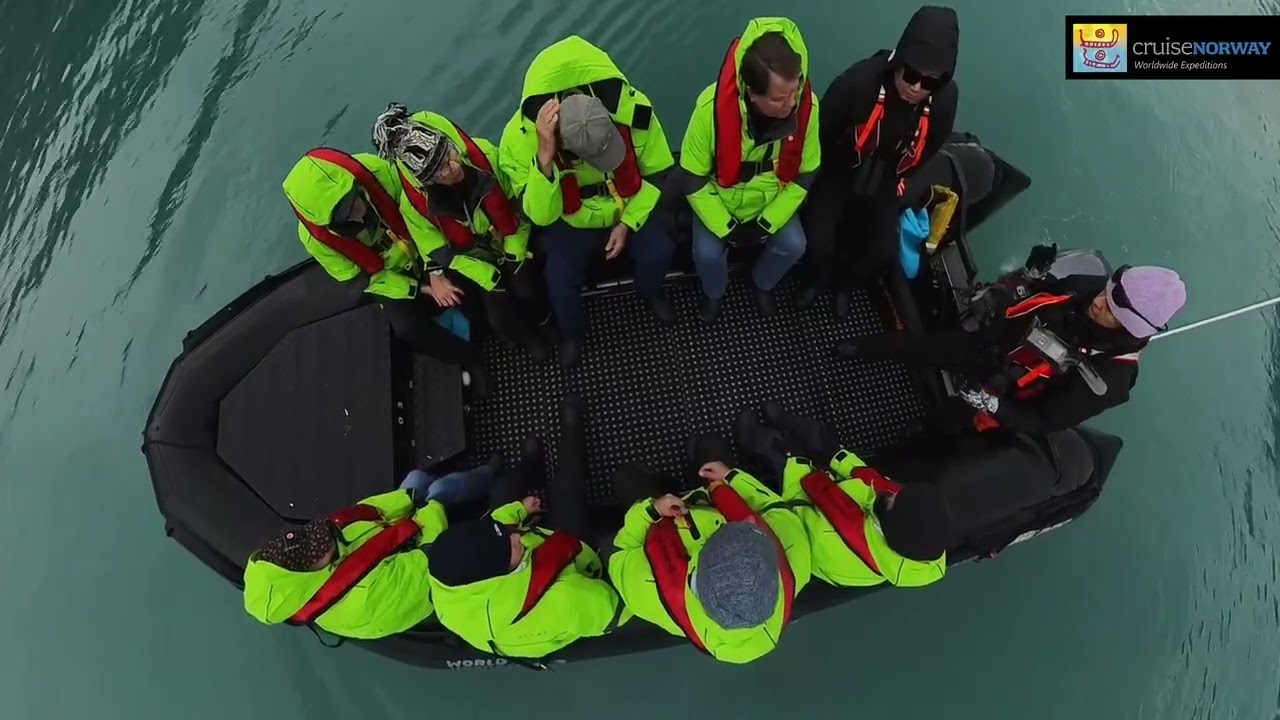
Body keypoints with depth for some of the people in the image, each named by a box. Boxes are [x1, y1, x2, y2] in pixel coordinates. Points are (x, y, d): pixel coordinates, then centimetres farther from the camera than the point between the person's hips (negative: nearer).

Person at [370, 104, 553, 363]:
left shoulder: (484, 154, -28)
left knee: (528, 292, -15)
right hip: (469, 257, -1)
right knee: (503, 320, -9)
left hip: (508, 243, 1)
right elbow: (441, 253, -16)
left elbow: (516, 203, -11)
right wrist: (492, 279, -20)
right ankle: (529, 339, 27)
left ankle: (543, 323, 24)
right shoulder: (414, 202, -29)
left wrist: (515, 254, -13)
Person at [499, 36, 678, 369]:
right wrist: (545, 158, -48)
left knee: (659, 252, -19)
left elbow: (657, 174, -11)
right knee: (559, 278, -23)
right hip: (570, 223, -2)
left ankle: (649, 292, 19)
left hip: (628, 210, 2)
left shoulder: (634, 109, -29)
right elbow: (542, 216, -32)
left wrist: (628, 222, -17)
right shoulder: (520, 138, -33)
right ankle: (572, 334, 12)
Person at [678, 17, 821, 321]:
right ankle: (714, 292, 18)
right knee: (707, 252, -19)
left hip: (772, 199, 2)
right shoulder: (713, 107, -35)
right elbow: (693, 178, -22)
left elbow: (804, 174, -11)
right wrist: (726, 226, -22)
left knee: (793, 245, -14)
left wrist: (767, 223, -16)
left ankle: (763, 284, 21)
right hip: (718, 198, -2)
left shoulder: (807, 106, -26)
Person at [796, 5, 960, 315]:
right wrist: (830, 175, -1)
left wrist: (894, 180, 8)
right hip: (840, 170, -3)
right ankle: (816, 280, 22)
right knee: (818, 241, -16)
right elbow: (822, 131, -15)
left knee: (884, 251, -5)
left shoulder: (946, 98, -21)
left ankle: (843, 283, 29)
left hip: (884, 181, 3)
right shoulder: (861, 79, -33)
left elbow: (927, 150, 1)